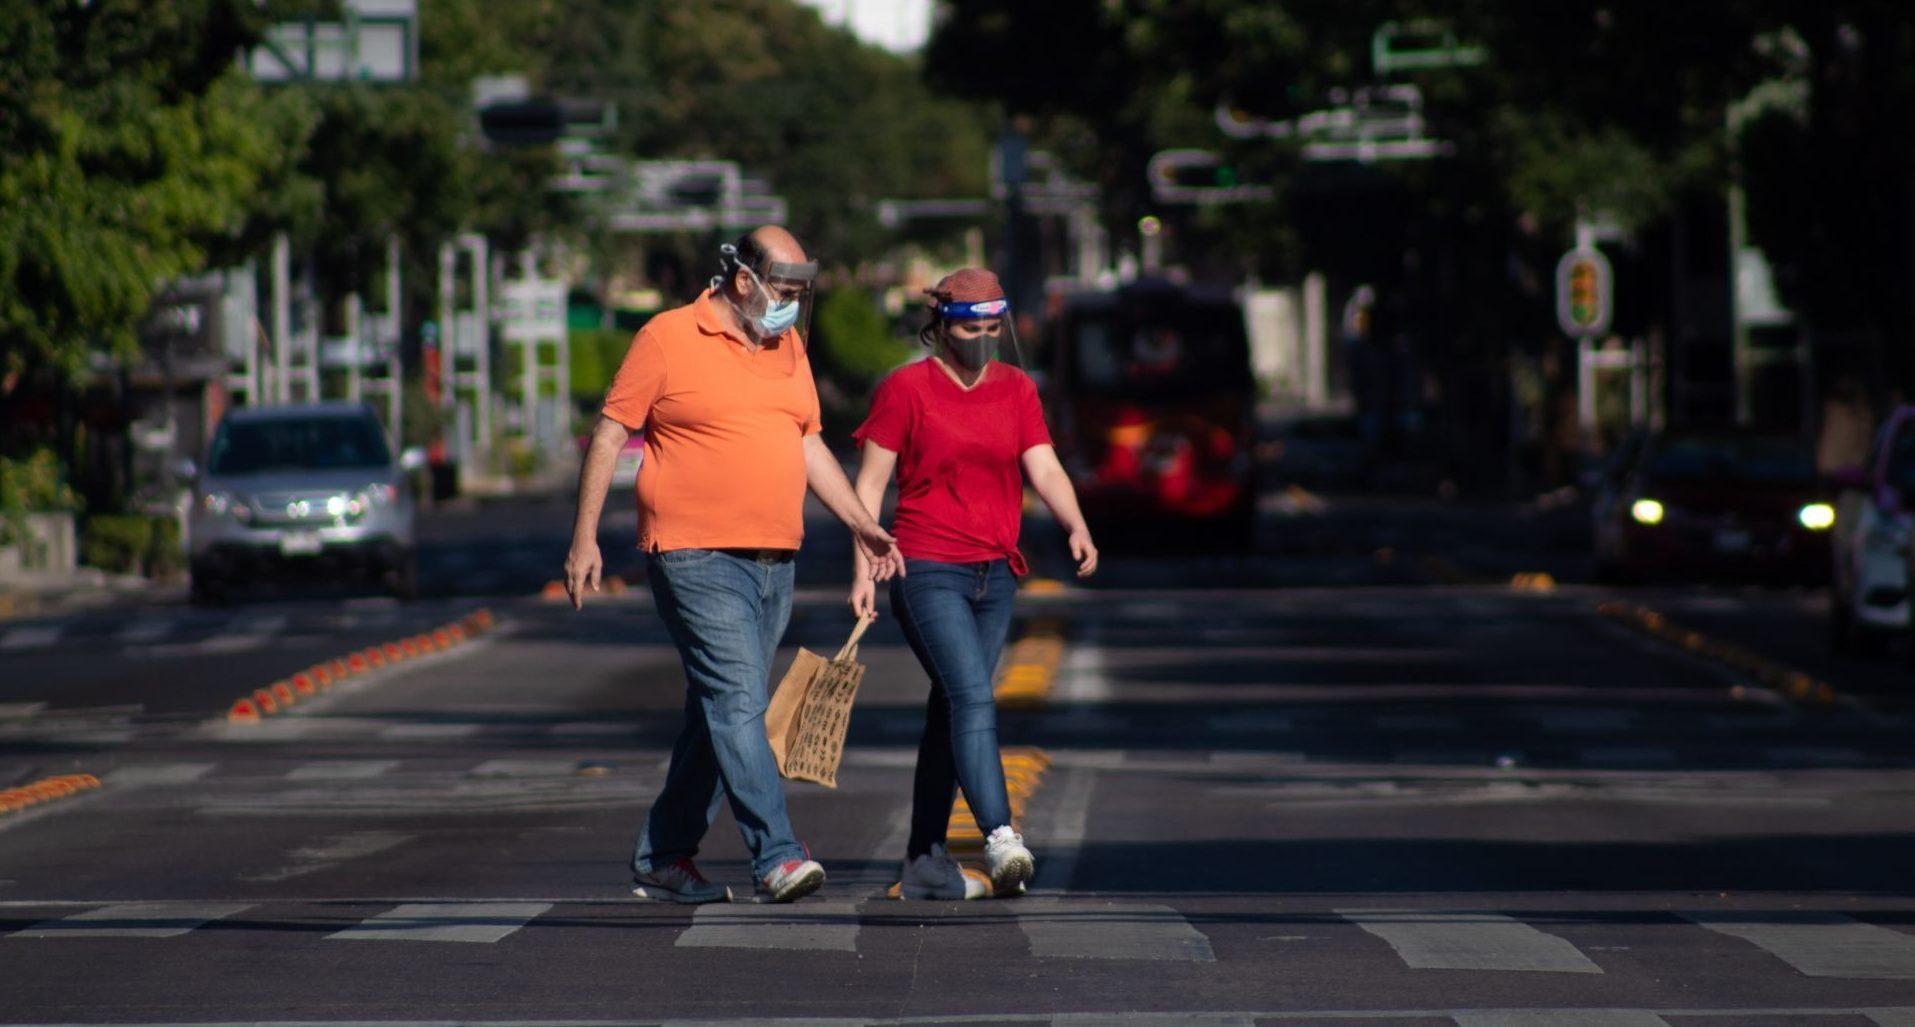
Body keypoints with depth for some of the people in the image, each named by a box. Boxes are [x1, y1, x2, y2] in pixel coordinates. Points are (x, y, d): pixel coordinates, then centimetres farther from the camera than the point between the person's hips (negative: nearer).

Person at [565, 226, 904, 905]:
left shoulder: (788, 346, 15)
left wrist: (859, 522, 15)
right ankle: (775, 857, -23)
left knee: (719, 713, 9)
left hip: (773, 563, 7)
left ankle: (662, 860, 18)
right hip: (696, 559, -7)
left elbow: (808, 443, 23)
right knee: (735, 702, -16)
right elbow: (610, 434, -3)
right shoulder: (668, 339, -5)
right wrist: (584, 536, -8)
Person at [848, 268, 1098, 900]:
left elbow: (1045, 470, 0)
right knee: (972, 696, -20)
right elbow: (870, 483, -3)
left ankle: (925, 862, 16)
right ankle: (1000, 838, -31)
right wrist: (864, 570, -10)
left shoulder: (1017, 391, 10)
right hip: (928, 573, -5)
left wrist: (1075, 527, -19)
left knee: (952, 710, 9)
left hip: (995, 576, 5)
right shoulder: (906, 388, -3)